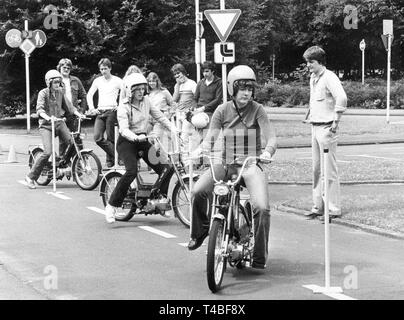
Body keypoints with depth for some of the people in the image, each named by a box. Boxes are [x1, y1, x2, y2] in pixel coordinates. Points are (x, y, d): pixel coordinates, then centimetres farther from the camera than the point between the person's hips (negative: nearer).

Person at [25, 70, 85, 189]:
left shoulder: (60, 92, 9)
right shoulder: (43, 93, -7)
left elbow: (68, 106, 13)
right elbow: (39, 109, -19)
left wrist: (79, 114, -3)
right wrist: (47, 117, -38)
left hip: (59, 122, 5)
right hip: (46, 125, -5)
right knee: (48, 152, -18)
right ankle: (31, 177, -7)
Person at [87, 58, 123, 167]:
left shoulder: (117, 80, 1)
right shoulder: (98, 81, 12)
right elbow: (89, 95, 17)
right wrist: (92, 108, 6)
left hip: (111, 111, -4)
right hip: (100, 112, 4)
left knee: (110, 138, -3)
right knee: (97, 138, -10)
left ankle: (110, 161, 8)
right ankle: (115, 154, 3)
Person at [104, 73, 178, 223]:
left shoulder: (146, 101, 4)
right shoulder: (124, 106, -13)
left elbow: (159, 116, 9)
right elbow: (124, 129, -24)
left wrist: (173, 129, -4)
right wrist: (135, 138, -42)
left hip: (142, 140, 6)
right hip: (126, 141, -6)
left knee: (165, 169, -8)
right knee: (132, 171, -29)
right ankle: (111, 206, -22)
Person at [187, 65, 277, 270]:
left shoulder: (257, 110, -2)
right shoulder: (222, 111, 4)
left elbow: (271, 137, -9)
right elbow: (210, 137, 1)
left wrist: (267, 151, -30)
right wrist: (201, 149, -21)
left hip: (251, 164, -2)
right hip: (226, 164, 2)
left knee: (261, 207, -23)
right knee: (198, 191, -23)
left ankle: (259, 256, -6)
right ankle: (199, 230, 6)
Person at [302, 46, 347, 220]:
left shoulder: (329, 77, -14)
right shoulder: (313, 78, 14)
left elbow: (341, 98, -27)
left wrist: (335, 121, -23)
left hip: (326, 128, -9)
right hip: (315, 128, 9)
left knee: (329, 170, -6)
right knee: (316, 169, 13)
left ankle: (334, 209, -1)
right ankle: (318, 206, 20)